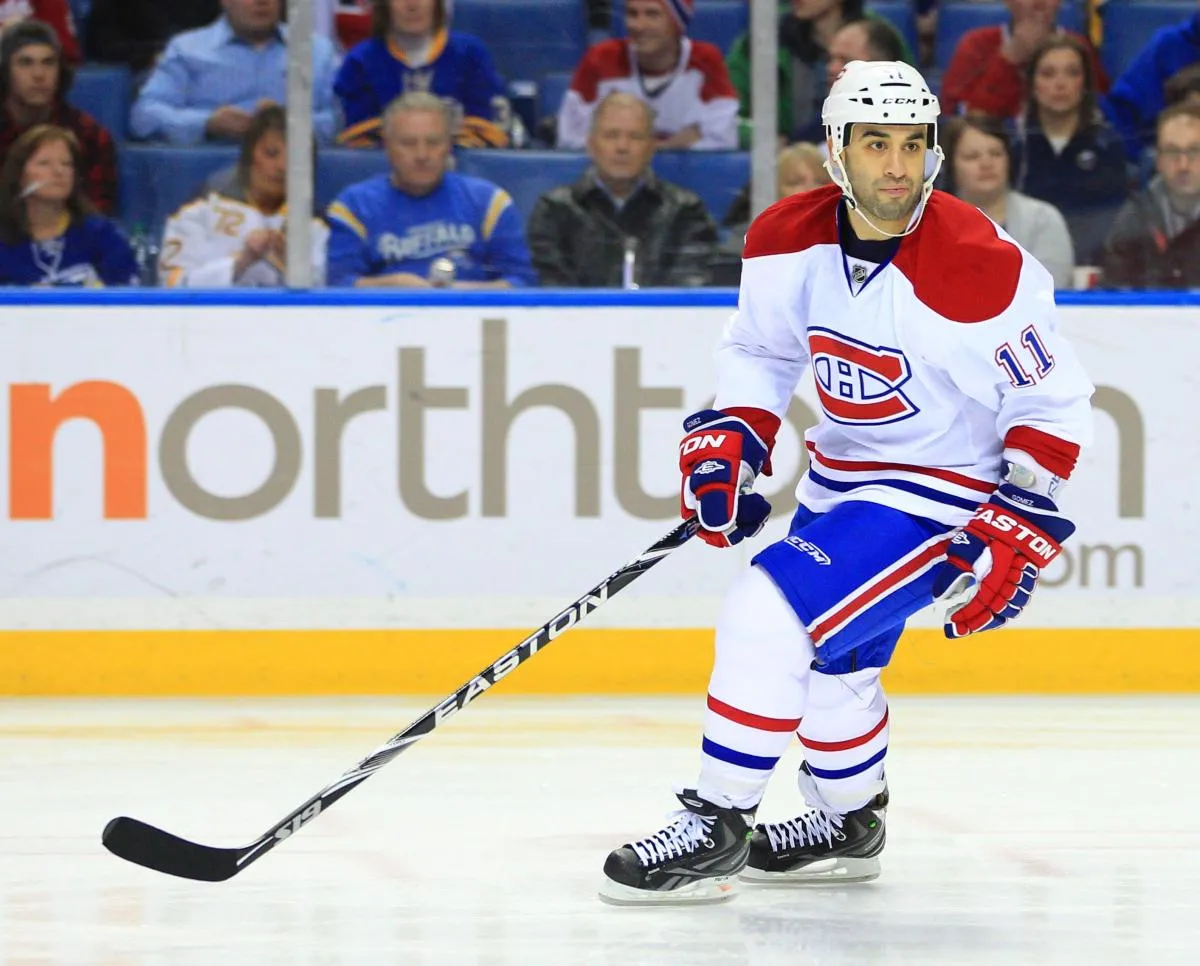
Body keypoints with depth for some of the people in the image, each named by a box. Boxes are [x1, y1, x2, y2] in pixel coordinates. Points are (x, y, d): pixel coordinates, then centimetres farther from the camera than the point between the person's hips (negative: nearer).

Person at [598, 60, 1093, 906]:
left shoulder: (978, 269, -26)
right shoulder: (789, 241, -9)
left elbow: (1052, 400, -16)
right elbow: (761, 346, 10)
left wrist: (1018, 527, -19)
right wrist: (729, 438, -5)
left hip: (942, 492, -7)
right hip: (843, 473, 7)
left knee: (771, 611, -19)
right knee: (826, 659, 22)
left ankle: (717, 826, -9)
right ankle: (849, 825, 48)